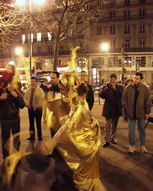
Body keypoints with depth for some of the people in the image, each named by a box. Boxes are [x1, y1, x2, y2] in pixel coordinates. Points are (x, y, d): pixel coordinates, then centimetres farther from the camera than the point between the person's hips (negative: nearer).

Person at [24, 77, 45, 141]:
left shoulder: (39, 90, -8)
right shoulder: (28, 90, 7)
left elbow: (42, 98, -13)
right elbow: (25, 97, 14)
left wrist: (39, 105, -18)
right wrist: (27, 104, 2)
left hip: (37, 108, -5)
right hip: (30, 108, 5)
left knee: (38, 123, 2)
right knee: (31, 122, 10)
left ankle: (40, 136, 11)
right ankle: (32, 136, 19)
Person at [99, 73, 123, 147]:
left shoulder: (120, 87, 2)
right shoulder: (106, 86, 0)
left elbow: (122, 95, -13)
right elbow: (101, 95, -9)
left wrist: (115, 88, -18)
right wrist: (107, 88, -20)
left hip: (117, 108, 2)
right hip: (108, 109, -2)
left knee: (114, 125, 15)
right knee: (108, 125, -4)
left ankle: (112, 138, 30)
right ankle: (107, 141, 1)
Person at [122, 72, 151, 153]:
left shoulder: (145, 88, -3)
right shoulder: (127, 88, -4)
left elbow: (147, 101, 0)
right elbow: (124, 100, 0)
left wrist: (147, 112, -2)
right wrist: (127, 110, -5)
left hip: (141, 113, 1)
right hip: (131, 113, 0)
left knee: (142, 130, 13)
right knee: (131, 130, 8)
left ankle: (142, 146, 28)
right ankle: (132, 146, 23)